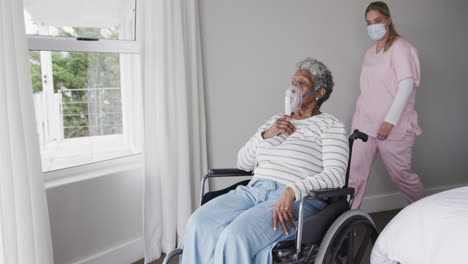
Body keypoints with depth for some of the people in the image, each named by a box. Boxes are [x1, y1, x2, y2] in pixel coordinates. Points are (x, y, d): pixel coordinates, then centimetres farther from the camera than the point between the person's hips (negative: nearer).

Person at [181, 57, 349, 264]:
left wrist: (292, 192, -25)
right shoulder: (275, 120, 23)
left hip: (297, 201, -5)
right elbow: (243, 163, 21)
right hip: (254, 190, 6)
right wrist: (266, 135, 3)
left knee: (236, 236, -33)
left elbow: (335, 174, -10)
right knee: (199, 224, -23)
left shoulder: (330, 125, 5)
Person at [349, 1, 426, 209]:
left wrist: (390, 120, -19)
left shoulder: (400, 48, -5)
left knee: (400, 174, 7)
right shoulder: (370, 53, 15)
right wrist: (359, 116, 12)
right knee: (353, 175, -1)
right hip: (365, 125, 6)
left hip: (392, 127, -6)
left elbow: (407, 85, -14)